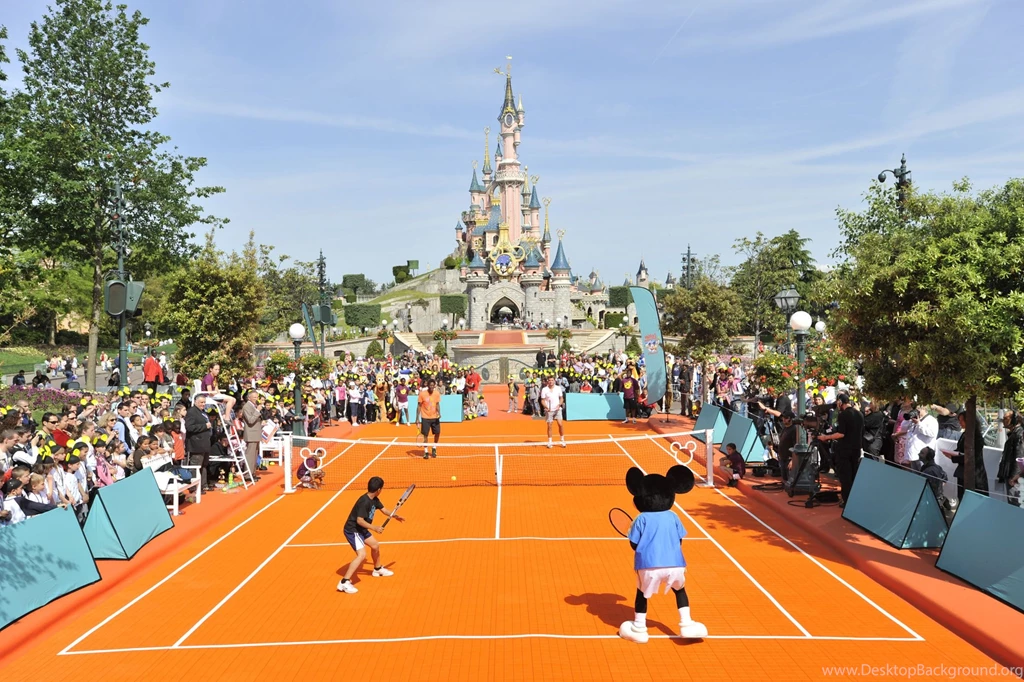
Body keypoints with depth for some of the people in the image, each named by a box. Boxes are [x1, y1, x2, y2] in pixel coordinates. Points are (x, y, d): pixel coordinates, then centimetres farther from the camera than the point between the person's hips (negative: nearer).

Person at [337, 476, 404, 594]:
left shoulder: (374, 500, 1)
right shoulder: (364, 502, -28)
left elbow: (384, 510, 18)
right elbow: (360, 520, -31)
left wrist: (395, 516, 13)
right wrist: (374, 528, -29)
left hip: (361, 530, 10)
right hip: (352, 530, -10)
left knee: (375, 545, 25)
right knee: (362, 555, -23)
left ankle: (377, 569, 50)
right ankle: (344, 583, -21)